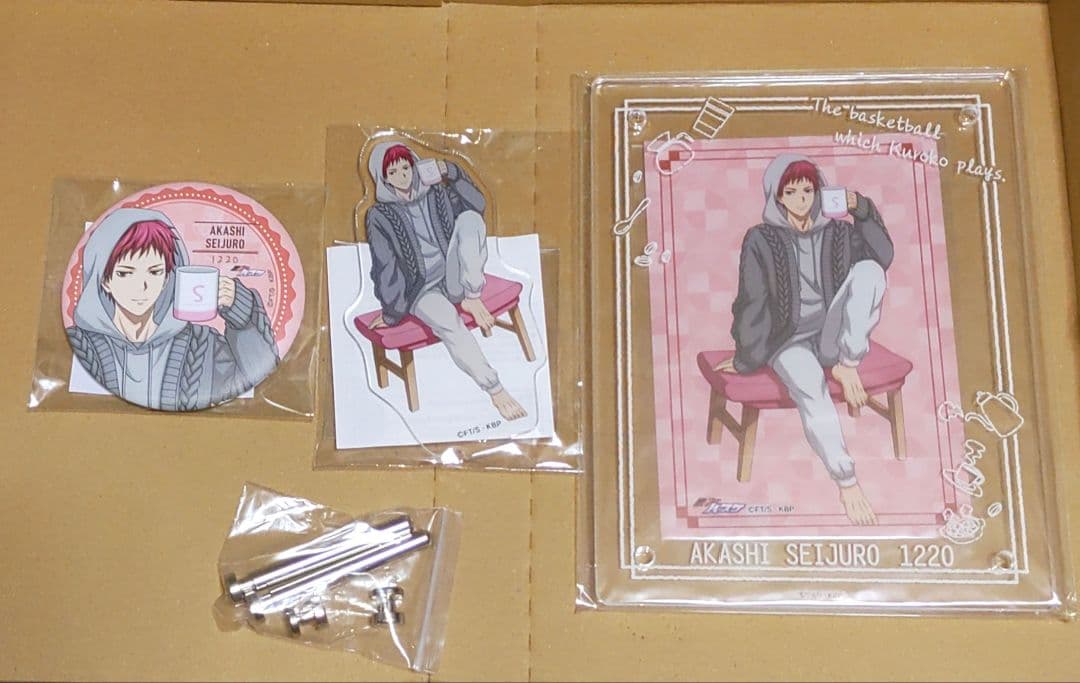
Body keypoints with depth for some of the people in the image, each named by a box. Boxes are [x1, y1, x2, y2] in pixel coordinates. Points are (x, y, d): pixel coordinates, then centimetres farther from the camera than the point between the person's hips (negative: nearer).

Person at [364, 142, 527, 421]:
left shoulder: (434, 194, 10)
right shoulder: (380, 216, -2)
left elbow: (477, 203, 2)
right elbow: (386, 266, -6)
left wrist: (453, 174, -10)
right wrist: (391, 312, -8)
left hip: (453, 279, 4)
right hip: (422, 290, -4)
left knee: (469, 218, -19)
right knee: (448, 321, -38)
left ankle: (471, 297, -21)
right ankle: (495, 390, -33)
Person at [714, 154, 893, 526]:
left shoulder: (836, 232, 8)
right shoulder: (761, 240, -2)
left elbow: (883, 255, -7)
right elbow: (752, 301, -1)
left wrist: (862, 210, -16)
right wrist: (744, 360, 3)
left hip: (831, 337, 3)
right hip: (790, 341, -3)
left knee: (869, 270, -21)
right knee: (811, 390, -37)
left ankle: (847, 365, -21)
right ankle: (847, 484, -31)